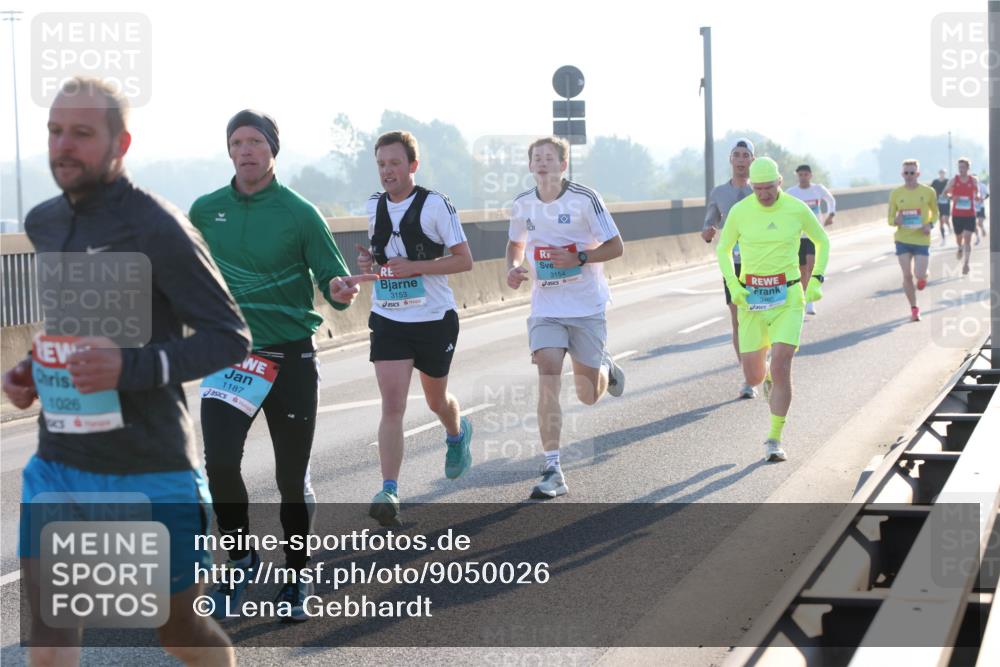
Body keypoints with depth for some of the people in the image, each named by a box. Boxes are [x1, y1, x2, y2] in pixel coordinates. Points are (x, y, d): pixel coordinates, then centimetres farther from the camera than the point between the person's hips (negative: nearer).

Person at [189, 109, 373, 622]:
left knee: (292, 475, 5)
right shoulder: (205, 211, 4)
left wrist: (340, 291, -27)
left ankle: (297, 576, 25)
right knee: (219, 462, -15)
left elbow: (332, 278, -6)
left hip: (291, 357, -2)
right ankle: (241, 560, 9)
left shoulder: (299, 213, -4)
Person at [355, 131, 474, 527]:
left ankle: (457, 433, 53)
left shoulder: (435, 205, -12)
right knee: (392, 406, -11)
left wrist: (415, 267, -22)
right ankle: (389, 493, -16)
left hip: (435, 319, -3)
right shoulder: (374, 206, 5)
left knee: (436, 400, 18)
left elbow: (464, 259, -11)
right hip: (388, 320, 3)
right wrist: (369, 260, -1)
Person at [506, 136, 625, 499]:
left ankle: (606, 368, 44)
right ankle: (553, 471, -12)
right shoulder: (522, 204, 1)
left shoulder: (584, 198, -10)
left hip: (587, 306, -2)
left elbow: (615, 247, -7)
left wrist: (578, 258, -21)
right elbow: (516, 242, 20)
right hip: (545, 308, 2)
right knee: (548, 380, -16)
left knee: (588, 395, 6)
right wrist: (513, 268, -1)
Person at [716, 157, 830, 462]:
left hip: (787, 299, -2)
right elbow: (723, 249, 11)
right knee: (753, 376, 3)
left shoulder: (797, 209, -5)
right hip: (751, 299, 2)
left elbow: (822, 241, 11)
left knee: (781, 369, -17)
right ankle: (766, 373, 44)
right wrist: (733, 287, -4)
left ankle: (774, 440, -4)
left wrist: (816, 281, 0)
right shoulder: (739, 212, -4)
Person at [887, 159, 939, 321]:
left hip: (922, 240, -1)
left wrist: (930, 224, -8)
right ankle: (914, 308, 16)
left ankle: (923, 276, 29)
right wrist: (896, 221, -19)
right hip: (902, 240, 1)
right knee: (907, 275, 0)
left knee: (920, 274, -11)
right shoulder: (896, 194, 0)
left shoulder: (928, 192, -2)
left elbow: (935, 212, 13)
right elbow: (890, 219, 5)